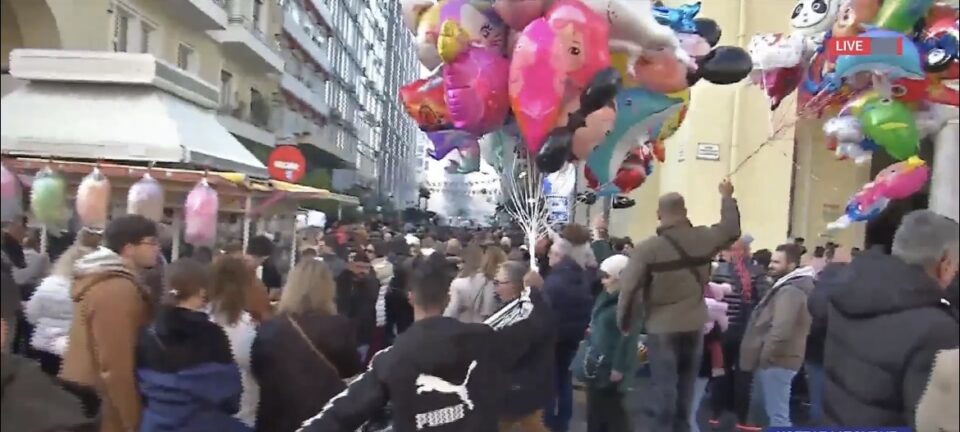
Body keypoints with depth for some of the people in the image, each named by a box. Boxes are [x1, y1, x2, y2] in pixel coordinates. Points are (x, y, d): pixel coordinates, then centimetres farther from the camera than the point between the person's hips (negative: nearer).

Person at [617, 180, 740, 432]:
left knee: (664, 384, 3)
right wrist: (727, 197, 30)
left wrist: (624, 323, -1)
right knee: (686, 383, 18)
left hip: (662, 328, -4)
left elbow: (629, 289, -16)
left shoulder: (648, 248, -16)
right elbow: (732, 229, 15)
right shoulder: (703, 238, -6)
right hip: (694, 325, 4)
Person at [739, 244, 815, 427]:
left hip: (776, 360, -11)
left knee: (777, 414, -6)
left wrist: (765, 355, -19)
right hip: (774, 359, 11)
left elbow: (781, 330, -30)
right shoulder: (785, 287, 16)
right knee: (758, 404, 22)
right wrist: (763, 355, 19)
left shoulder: (790, 291, -20)